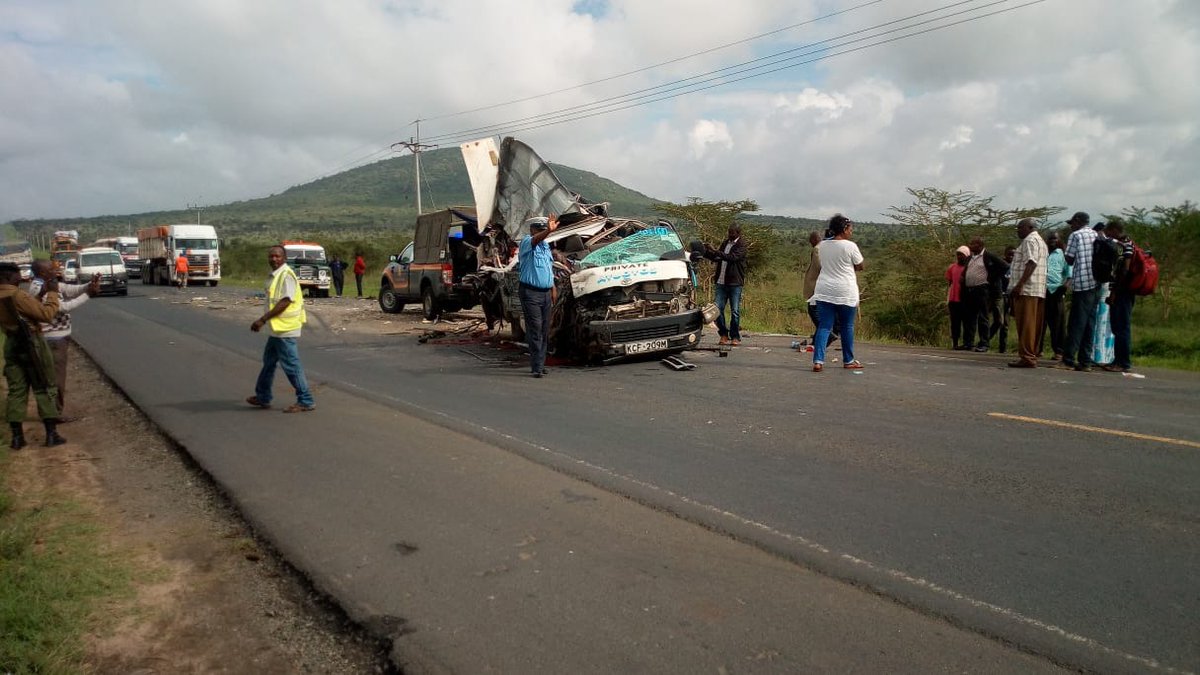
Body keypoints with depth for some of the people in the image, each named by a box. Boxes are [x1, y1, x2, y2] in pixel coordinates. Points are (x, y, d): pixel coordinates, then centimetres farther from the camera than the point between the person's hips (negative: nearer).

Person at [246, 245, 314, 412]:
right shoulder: (274, 275, 14)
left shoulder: (286, 275, -16)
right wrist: (264, 320, 18)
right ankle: (263, 397, 33)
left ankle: (305, 402, 1)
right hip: (277, 328, 10)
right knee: (269, 362, 19)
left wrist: (263, 319, -23)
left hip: (285, 329, -10)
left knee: (291, 365, -5)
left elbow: (285, 301, -23)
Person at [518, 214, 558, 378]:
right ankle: (537, 367, -10)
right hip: (530, 292, -8)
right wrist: (549, 231, -50)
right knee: (535, 329, -10)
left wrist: (553, 288, 20)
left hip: (546, 292, 8)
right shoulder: (527, 242, -7)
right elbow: (536, 239, -31)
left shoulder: (546, 246, 17)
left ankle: (539, 364, 17)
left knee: (545, 330, 9)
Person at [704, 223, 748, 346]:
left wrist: (715, 251, -26)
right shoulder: (725, 243, 15)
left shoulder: (741, 245, -6)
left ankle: (735, 337, 10)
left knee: (735, 311, 0)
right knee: (718, 309, 1)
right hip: (721, 282, 5)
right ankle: (724, 335, 14)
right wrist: (706, 252, 2)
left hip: (735, 283, -5)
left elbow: (732, 257, -22)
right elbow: (716, 258, 20)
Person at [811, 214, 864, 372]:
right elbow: (860, 267, 1)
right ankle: (848, 361, 23)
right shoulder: (850, 246, -9)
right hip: (845, 293, -4)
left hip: (824, 292, 4)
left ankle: (818, 361, -10)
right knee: (847, 326, 12)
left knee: (824, 326, 3)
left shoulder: (822, 245, 5)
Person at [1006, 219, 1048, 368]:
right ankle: (1033, 354, 11)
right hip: (1037, 290, 10)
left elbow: (1031, 263, -19)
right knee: (1033, 325, 9)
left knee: (1025, 324, -11)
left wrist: (1019, 284, -23)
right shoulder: (1040, 241, 26)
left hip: (1026, 289, -10)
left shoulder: (1030, 240, -7)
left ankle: (1027, 357, -14)